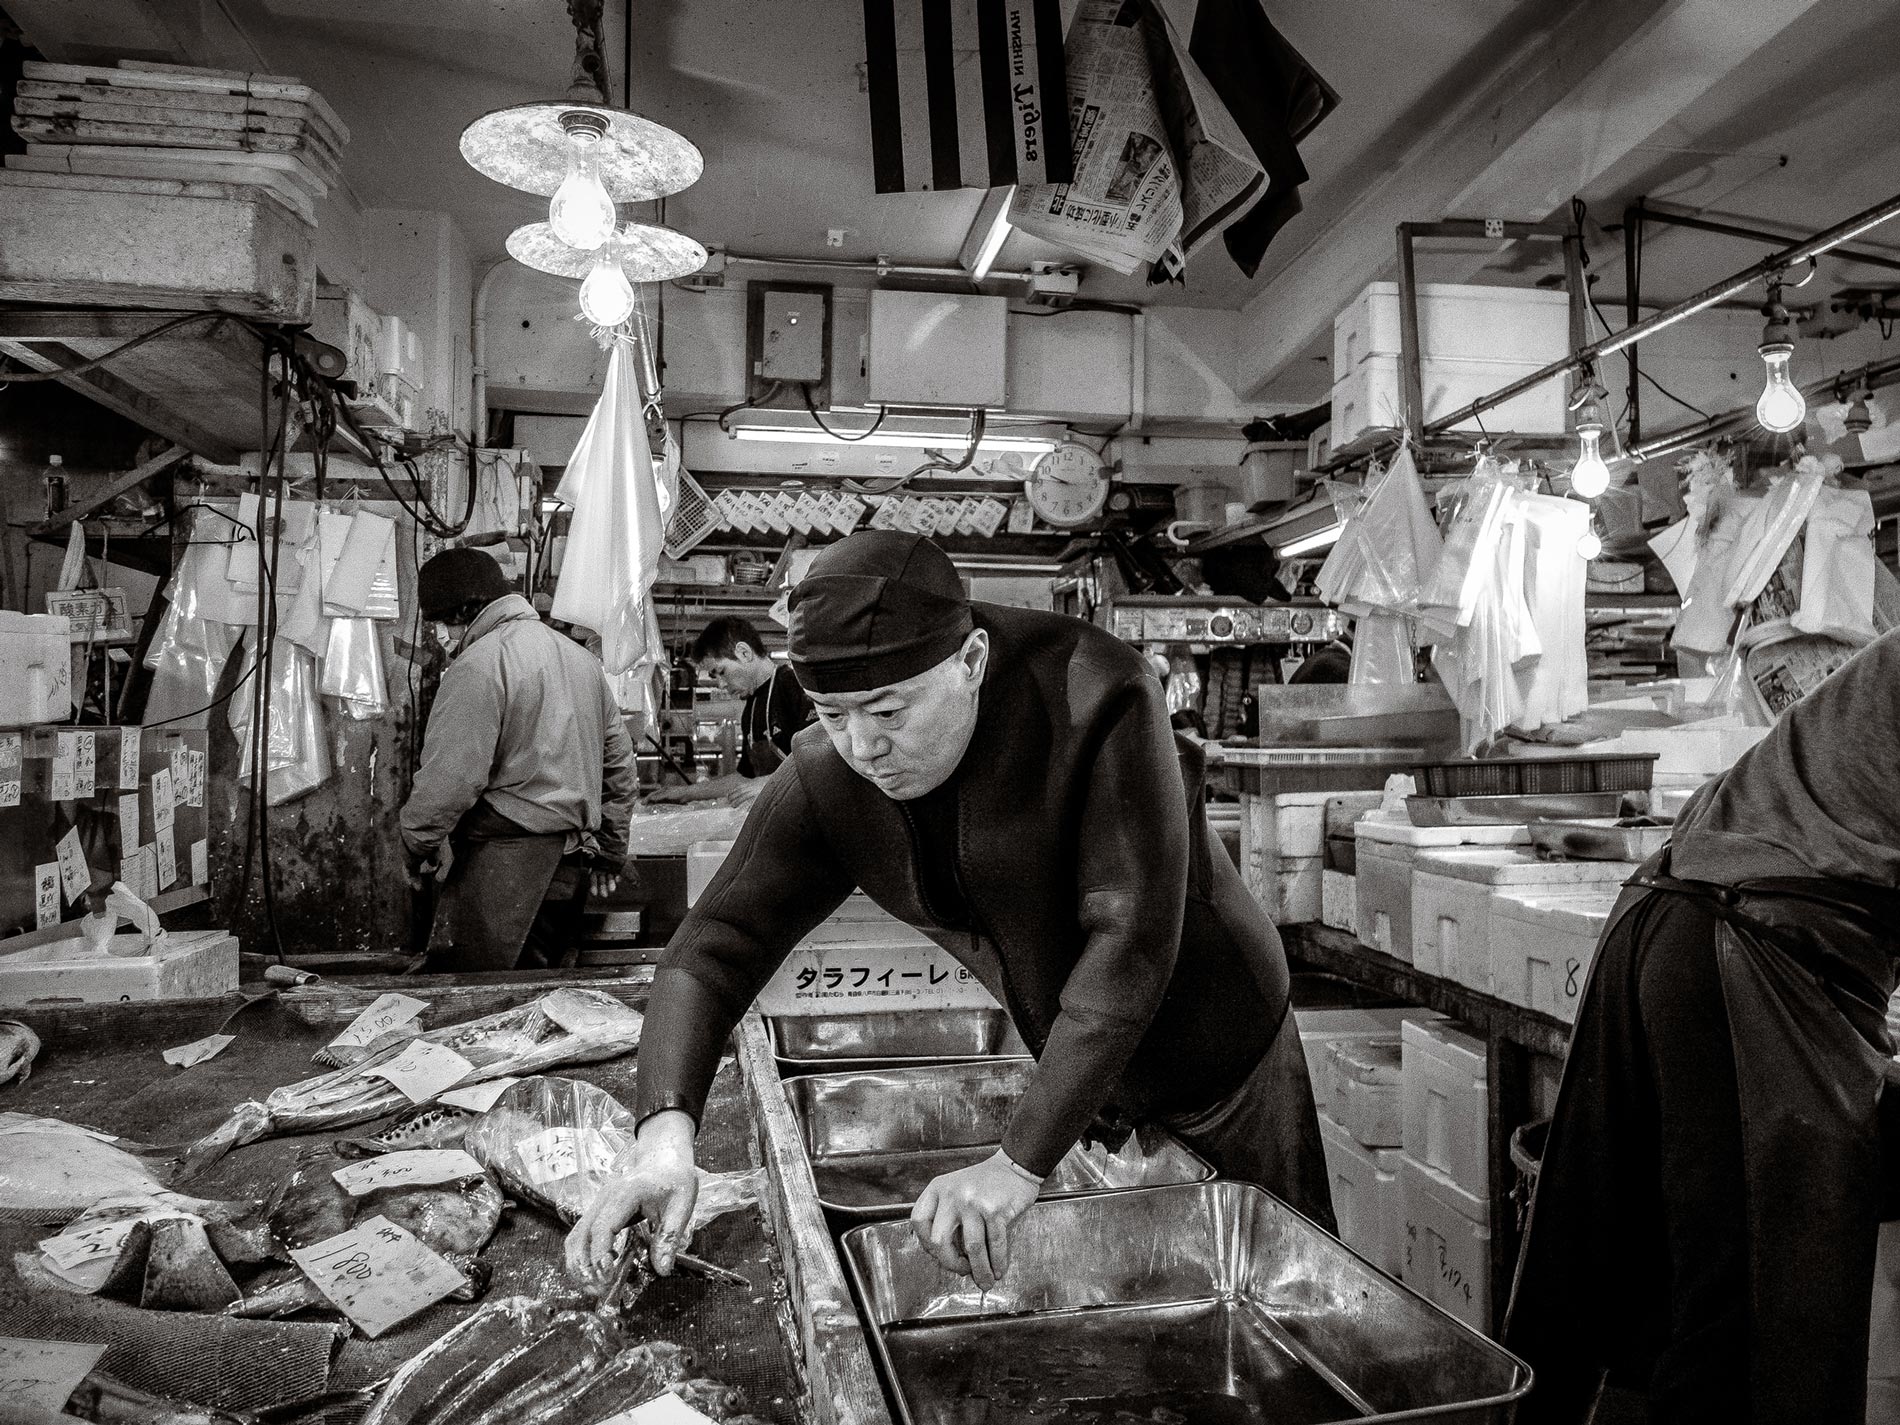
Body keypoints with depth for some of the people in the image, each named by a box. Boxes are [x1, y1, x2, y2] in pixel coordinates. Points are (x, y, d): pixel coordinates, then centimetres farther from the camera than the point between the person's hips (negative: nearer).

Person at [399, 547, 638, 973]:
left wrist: (418, 846, -1)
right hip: (572, 865, 8)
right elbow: (619, 758, 18)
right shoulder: (581, 657, 15)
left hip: (505, 857, -8)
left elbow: (449, 777, -17)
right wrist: (611, 848, 24)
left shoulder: (479, 664, -11)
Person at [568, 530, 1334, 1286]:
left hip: (1221, 1059, -3)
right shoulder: (823, 778, -16)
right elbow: (718, 943, -15)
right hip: (1077, 1074, 4)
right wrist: (665, 1126, -32)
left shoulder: (1098, 703, -32)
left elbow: (1129, 944, -35)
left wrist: (1020, 1161, -37)